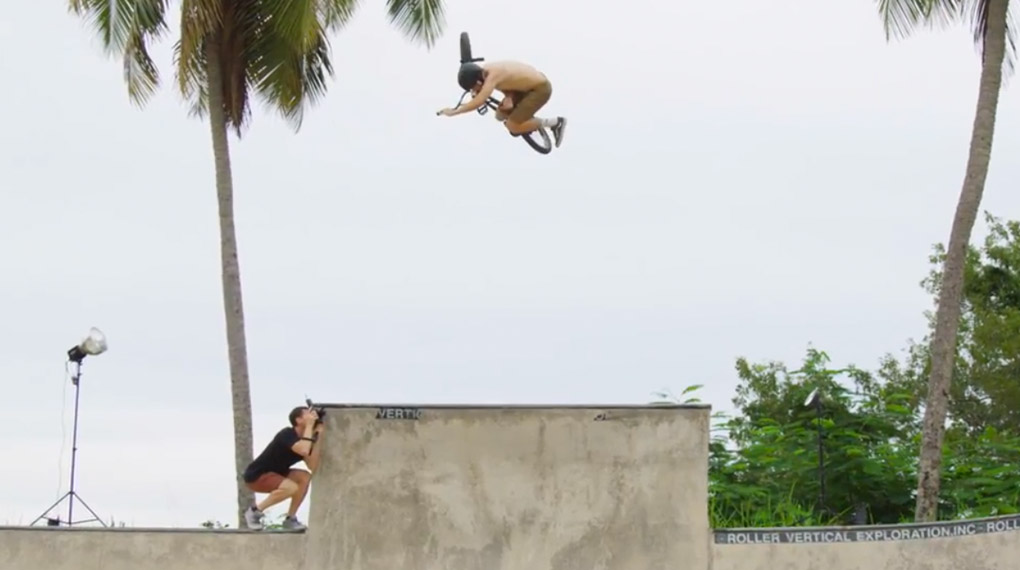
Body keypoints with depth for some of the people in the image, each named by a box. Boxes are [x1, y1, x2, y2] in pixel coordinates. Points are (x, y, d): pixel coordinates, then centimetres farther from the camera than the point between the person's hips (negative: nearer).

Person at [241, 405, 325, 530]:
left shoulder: (304, 440, 2)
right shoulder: (287, 435, -22)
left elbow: (313, 467, -12)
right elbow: (304, 451, -41)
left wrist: (319, 435, -13)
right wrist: (309, 426, -30)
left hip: (274, 474, 9)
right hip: (256, 475, -9)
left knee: (305, 477, -10)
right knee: (292, 487, -29)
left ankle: (290, 519, -1)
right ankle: (255, 511, -11)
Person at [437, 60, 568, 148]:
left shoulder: (491, 76, -30)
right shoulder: (485, 70, -4)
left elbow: (479, 101, -42)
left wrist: (453, 112, -37)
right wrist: (509, 98, -12)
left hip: (540, 88, -9)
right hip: (529, 84, 9)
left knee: (513, 126, -9)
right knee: (501, 115, 8)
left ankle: (555, 122, 2)